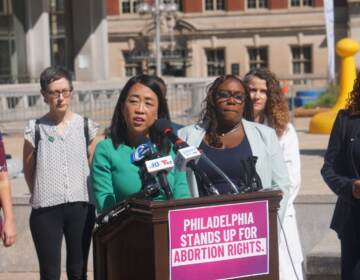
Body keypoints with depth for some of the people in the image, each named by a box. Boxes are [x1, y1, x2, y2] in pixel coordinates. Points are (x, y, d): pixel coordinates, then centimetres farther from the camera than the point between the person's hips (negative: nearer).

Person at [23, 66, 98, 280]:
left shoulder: (86, 126, 4)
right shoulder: (35, 129, 0)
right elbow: (29, 171, 10)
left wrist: (87, 195, 8)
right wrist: (42, 195, 11)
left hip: (81, 207, 2)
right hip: (46, 210, -1)